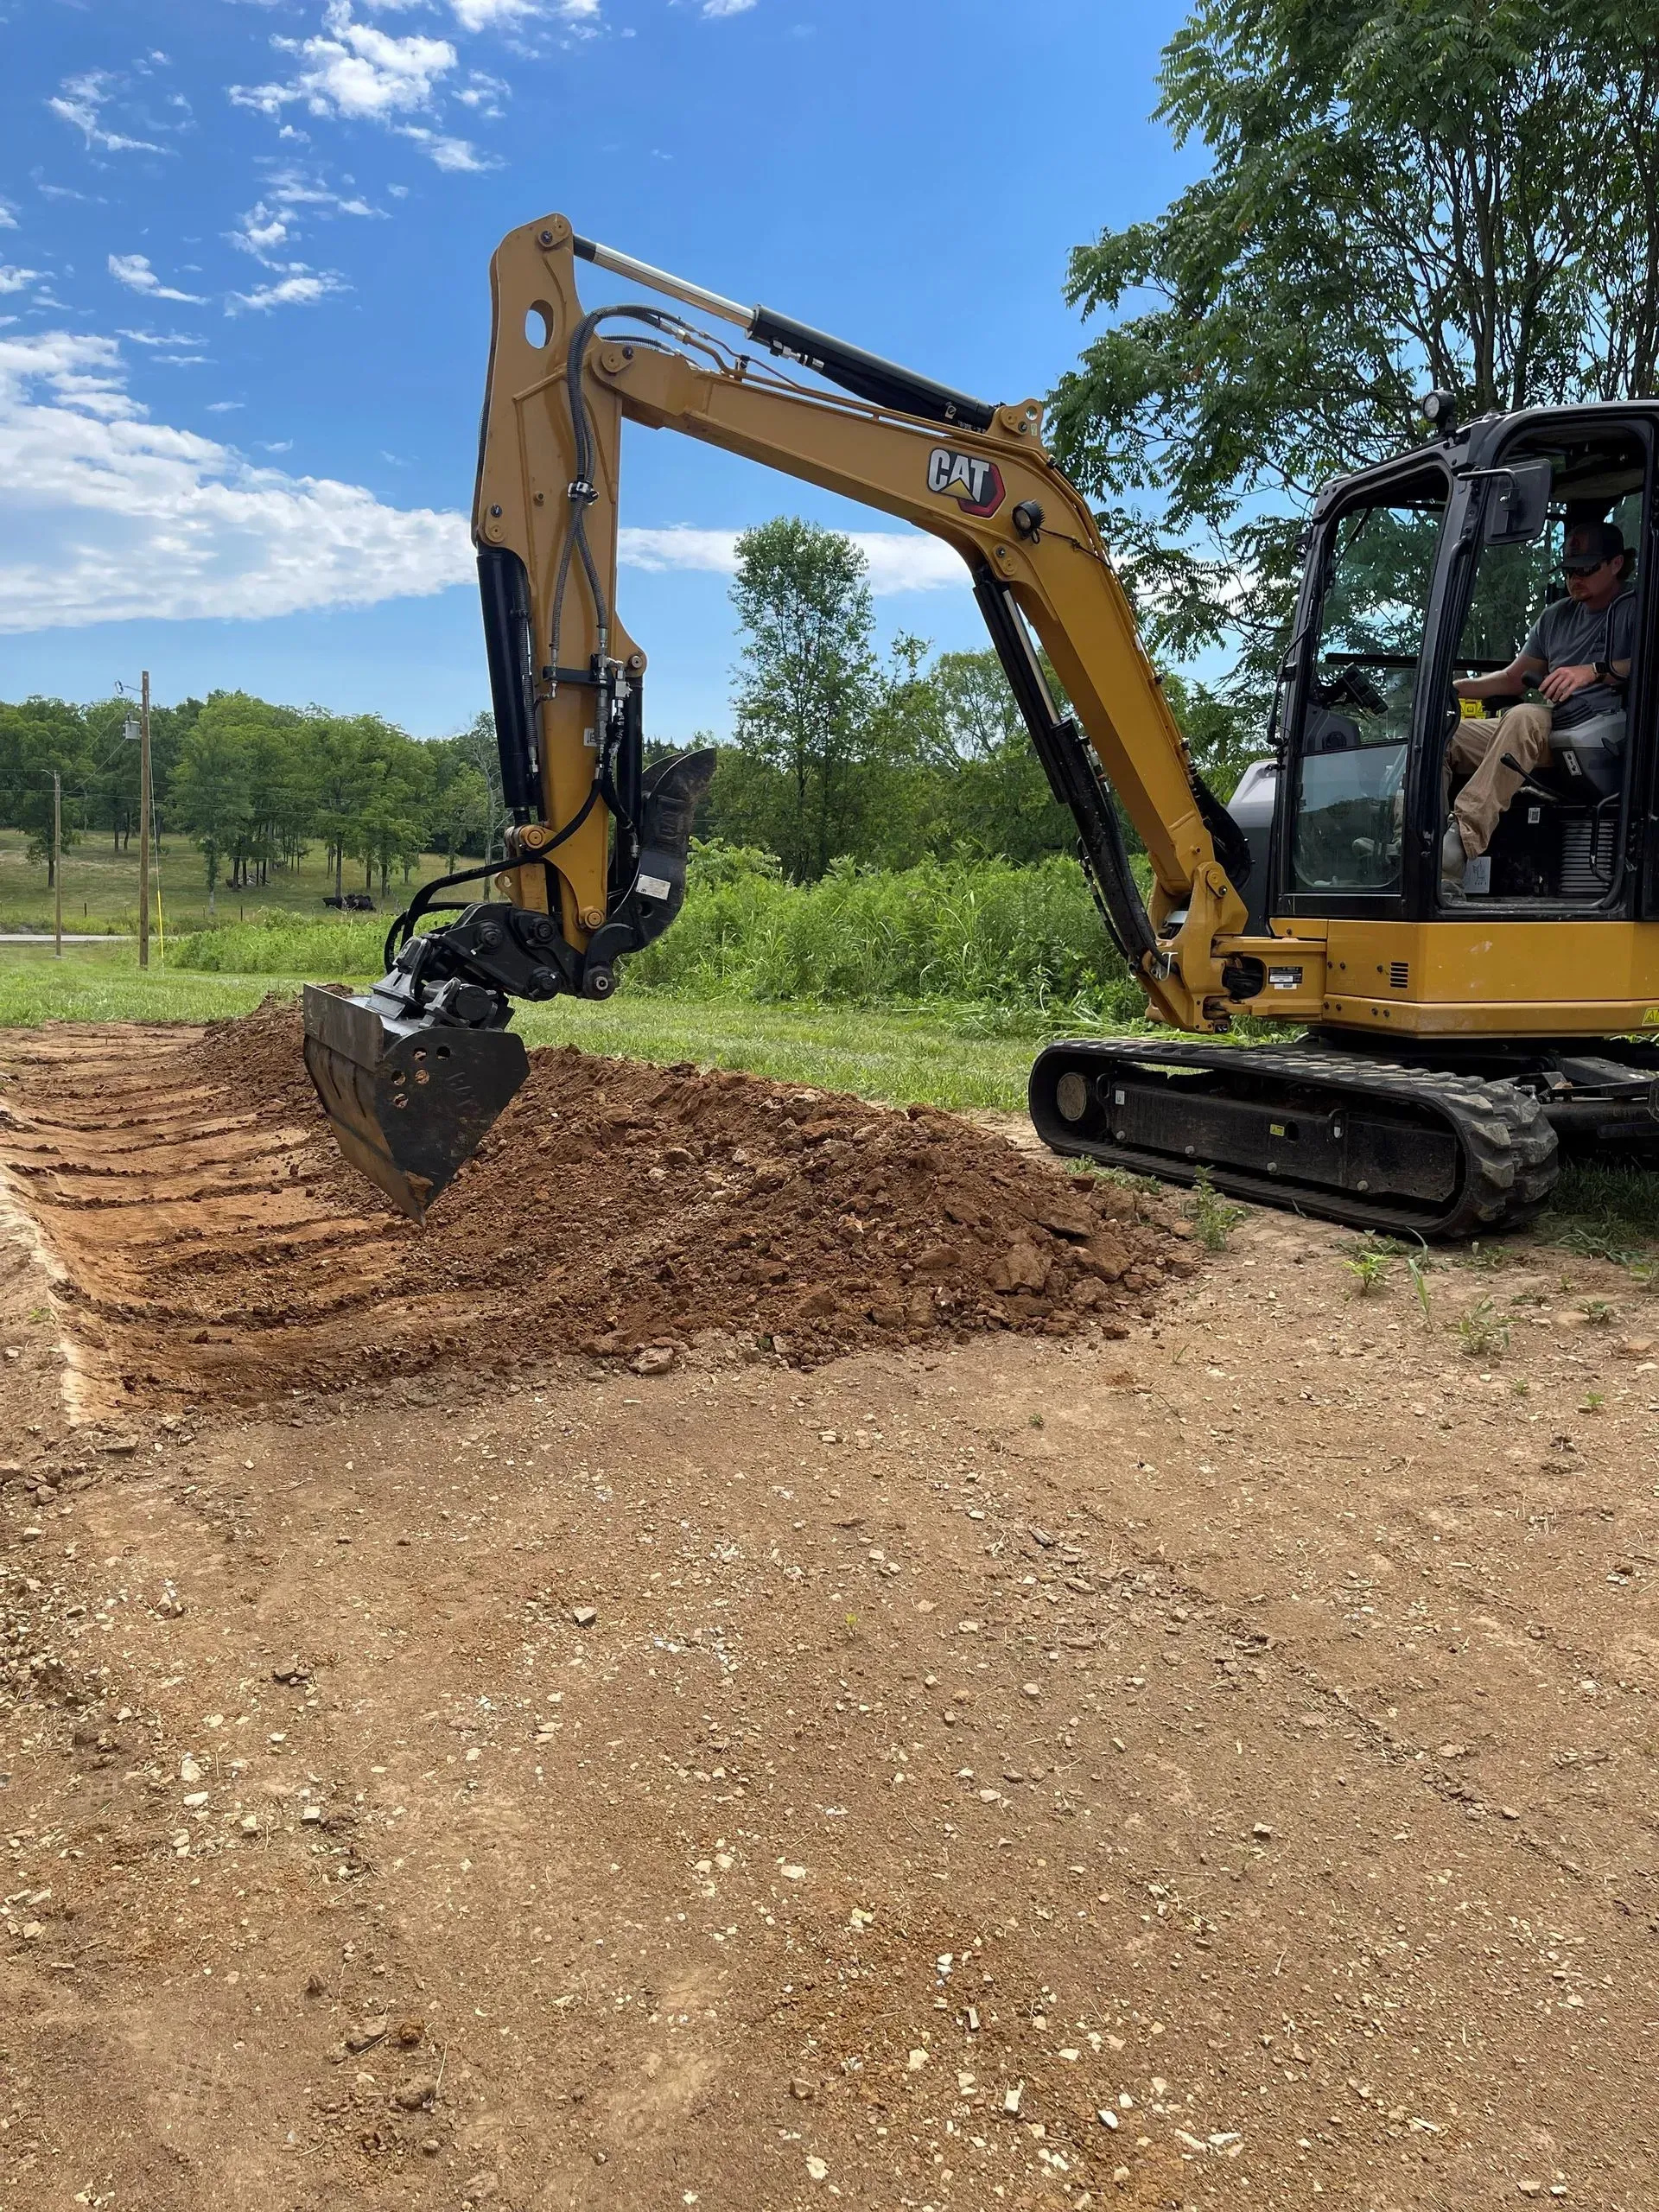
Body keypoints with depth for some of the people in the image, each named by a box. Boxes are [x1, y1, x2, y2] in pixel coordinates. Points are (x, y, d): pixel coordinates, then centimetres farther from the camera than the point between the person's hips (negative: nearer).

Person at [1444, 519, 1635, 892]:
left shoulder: (1636, 608, 5)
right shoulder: (1556, 615, 26)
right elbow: (1513, 679, 28)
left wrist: (1594, 672, -27)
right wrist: (1454, 688, 11)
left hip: (1594, 737, -7)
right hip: (1537, 735, 7)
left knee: (1523, 718, -39)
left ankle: (1460, 840, -52)